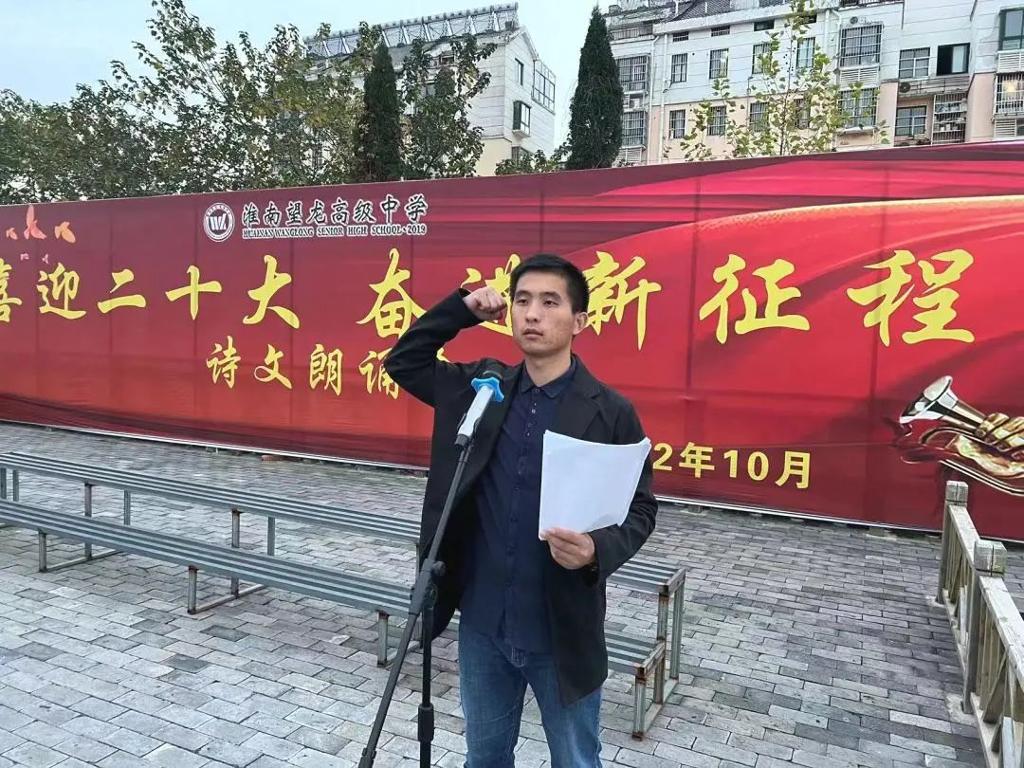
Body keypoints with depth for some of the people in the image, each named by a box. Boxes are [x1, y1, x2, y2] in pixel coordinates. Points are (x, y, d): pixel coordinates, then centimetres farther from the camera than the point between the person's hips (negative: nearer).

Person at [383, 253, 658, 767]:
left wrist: (598, 551, -27)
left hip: (563, 630, -2)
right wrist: (462, 307, -3)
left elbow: (640, 509, -6)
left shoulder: (611, 412, -10)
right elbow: (402, 361, 9)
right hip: (482, 621, 3)